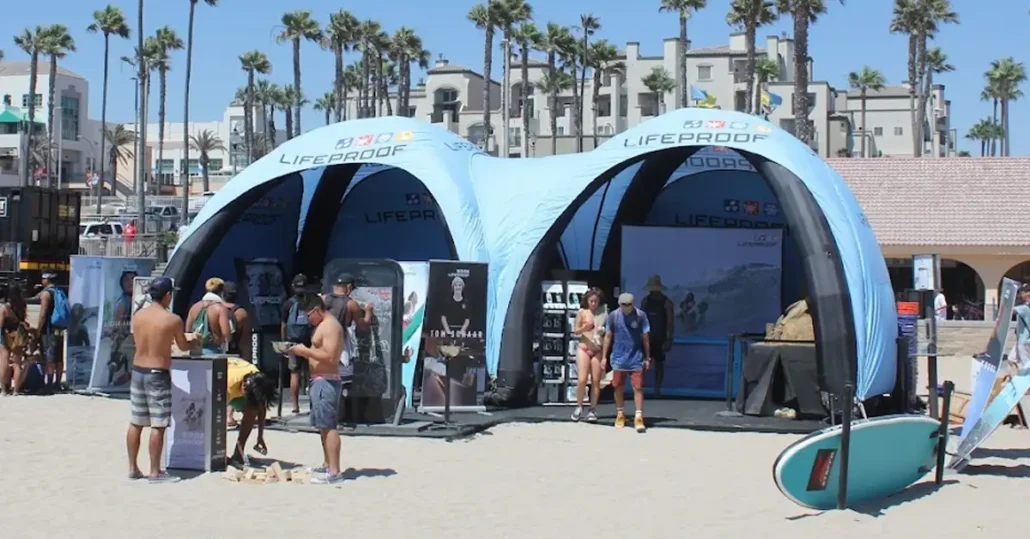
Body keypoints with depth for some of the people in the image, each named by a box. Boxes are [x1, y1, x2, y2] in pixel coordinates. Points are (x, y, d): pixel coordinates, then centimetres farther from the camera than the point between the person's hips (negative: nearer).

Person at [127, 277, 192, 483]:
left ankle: (133, 468, 18)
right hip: (158, 375, -6)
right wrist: (193, 339, 24)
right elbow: (183, 346, 2)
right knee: (158, 425, 0)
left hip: (138, 371, 6)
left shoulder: (138, 316, 2)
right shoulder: (173, 320, -12)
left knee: (135, 423, 12)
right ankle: (155, 472, 3)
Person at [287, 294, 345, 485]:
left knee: (329, 426, -12)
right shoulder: (322, 326, 19)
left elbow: (330, 357, -23)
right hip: (319, 381, 11)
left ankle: (334, 472, -14)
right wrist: (303, 352, 10)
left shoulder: (330, 326, -14)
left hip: (326, 382, -11)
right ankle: (327, 465, 23)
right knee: (324, 426, 15)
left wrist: (305, 350, -18)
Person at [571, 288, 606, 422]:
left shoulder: (602, 314, 4)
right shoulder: (582, 312, 2)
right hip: (584, 348, -1)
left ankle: (593, 410, 6)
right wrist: (584, 328, -16)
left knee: (596, 381, -1)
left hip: (598, 350, 1)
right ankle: (579, 407, 8)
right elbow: (575, 331, 4)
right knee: (582, 379, -8)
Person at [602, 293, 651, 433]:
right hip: (618, 358, 2)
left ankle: (639, 417, -5)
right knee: (618, 387, 11)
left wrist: (647, 358, 3)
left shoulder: (640, 315, -5)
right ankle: (620, 415, 27)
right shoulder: (613, 316, -1)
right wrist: (604, 356, 6)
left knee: (638, 387, -6)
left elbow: (645, 338, 1)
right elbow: (608, 337, 7)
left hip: (636, 358, -2)